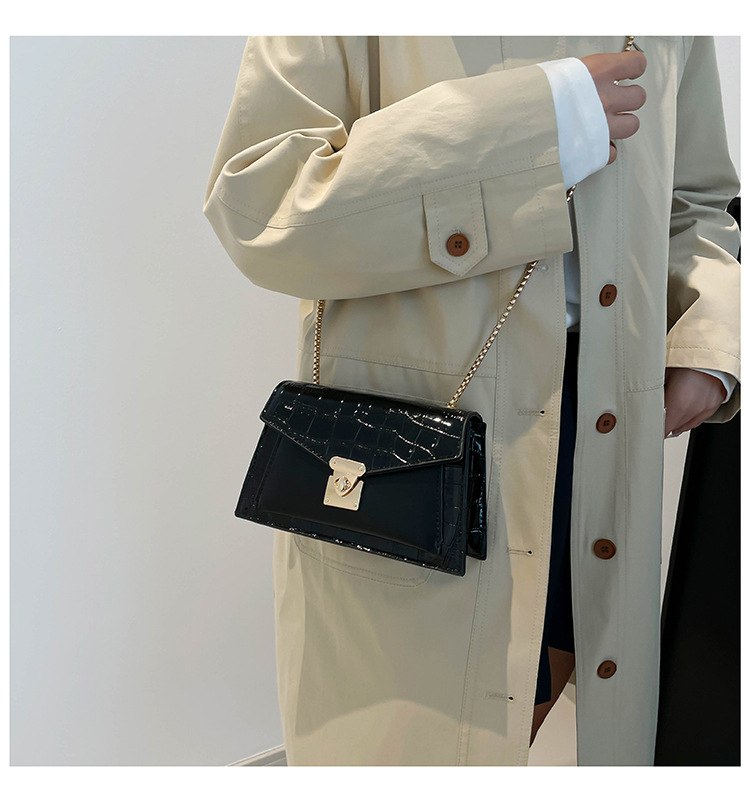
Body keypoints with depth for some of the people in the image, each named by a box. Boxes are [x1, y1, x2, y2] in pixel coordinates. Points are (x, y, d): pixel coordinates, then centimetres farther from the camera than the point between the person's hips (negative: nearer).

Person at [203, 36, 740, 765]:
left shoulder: (672, 35, 11)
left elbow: (690, 203, 21)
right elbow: (253, 204, -18)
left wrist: (708, 346, 1)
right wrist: (533, 128, -24)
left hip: (604, 438, 6)